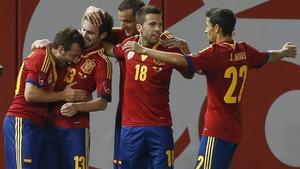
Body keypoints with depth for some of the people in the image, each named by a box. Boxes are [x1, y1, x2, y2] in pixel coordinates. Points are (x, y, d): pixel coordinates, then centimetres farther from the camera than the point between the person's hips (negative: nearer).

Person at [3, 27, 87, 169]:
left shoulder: (51, 62, 18)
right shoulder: (41, 57, -11)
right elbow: (30, 94, -19)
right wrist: (63, 95, -11)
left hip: (37, 125, 10)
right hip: (23, 124, -10)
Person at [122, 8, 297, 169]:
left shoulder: (216, 53, -14)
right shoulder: (244, 51, 9)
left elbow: (180, 60, -23)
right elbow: (268, 57, 29)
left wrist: (143, 50, -19)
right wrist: (284, 52, 52)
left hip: (217, 129, -8)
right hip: (234, 128, 8)